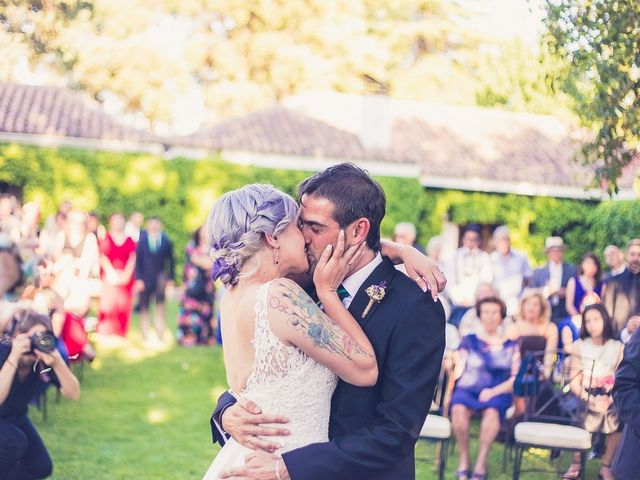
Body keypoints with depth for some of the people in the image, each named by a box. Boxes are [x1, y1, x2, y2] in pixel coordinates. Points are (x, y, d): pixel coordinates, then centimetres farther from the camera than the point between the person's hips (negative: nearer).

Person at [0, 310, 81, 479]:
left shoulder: (45, 359, -21)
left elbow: (73, 394, -26)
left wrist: (58, 363, -42)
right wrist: (14, 357, -48)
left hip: (15, 417, 5)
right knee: (15, 441, -31)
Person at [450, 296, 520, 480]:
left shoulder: (511, 345, 15)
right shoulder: (469, 341, 15)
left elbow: (516, 377, 5)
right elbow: (458, 371, 7)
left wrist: (493, 391, -10)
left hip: (498, 392, 0)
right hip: (468, 389, 0)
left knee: (492, 410, -37)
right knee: (459, 408, -35)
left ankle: (481, 463, -29)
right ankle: (463, 458, -22)